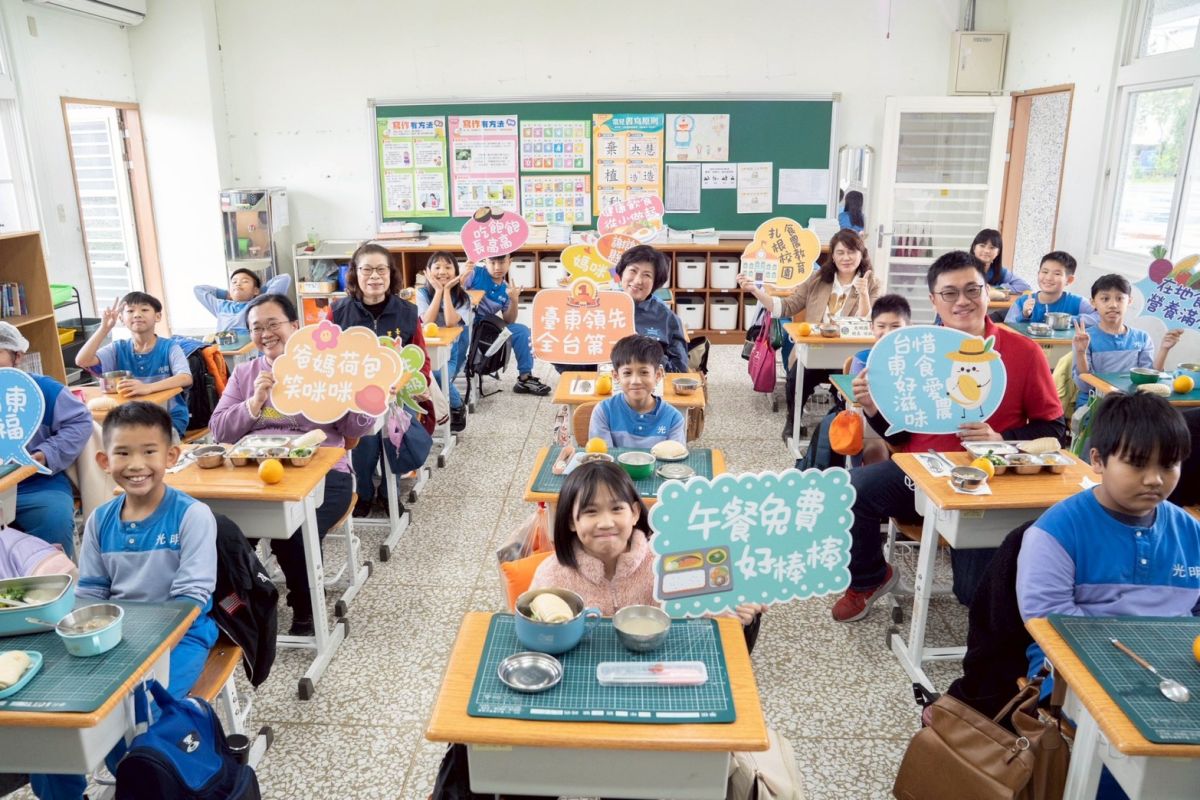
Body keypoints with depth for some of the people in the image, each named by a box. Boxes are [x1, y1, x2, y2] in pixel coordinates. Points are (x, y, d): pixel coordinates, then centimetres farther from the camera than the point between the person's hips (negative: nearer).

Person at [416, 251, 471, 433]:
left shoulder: (463, 297, -4)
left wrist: (447, 290, -17)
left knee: (438, 375, -32)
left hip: (452, 350, -1)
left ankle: (457, 408, -4)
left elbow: (450, 322, -22)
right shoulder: (423, 293, -1)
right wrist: (438, 290, -15)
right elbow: (427, 322, -17)